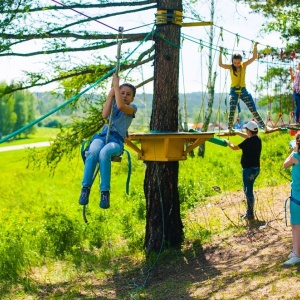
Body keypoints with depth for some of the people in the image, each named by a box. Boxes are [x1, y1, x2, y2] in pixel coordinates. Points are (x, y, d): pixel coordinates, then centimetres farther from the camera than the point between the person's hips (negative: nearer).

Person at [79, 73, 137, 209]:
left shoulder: (132, 108, 12)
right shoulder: (113, 104, 24)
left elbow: (120, 106, -12)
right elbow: (104, 115, 2)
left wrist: (116, 85, -6)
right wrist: (110, 96, 2)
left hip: (117, 140, -3)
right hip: (102, 136, 3)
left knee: (104, 153, -39)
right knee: (93, 151, -35)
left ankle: (105, 191, -37)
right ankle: (85, 188, -37)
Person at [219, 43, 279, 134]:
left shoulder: (244, 65, 1)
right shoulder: (230, 67, -2)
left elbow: (254, 57, -3)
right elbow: (220, 64, -15)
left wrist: (255, 47, -10)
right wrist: (221, 52, -18)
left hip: (243, 90, 2)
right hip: (234, 91, -2)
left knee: (254, 110, 1)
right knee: (231, 111, -12)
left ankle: (265, 128, 1)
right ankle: (229, 130, -8)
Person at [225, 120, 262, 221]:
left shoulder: (248, 142, -21)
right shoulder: (257, 139, 3)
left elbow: (234, 147, -9)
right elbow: (247, 136, 26)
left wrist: (227, 142, 9)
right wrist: (237, 132, 29)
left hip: (249, 169, -9)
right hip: (256, 168, 9)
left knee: (248, 191, 0)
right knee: (248, 190, 20)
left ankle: (250, 214, 5)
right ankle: (249, 211, 28)